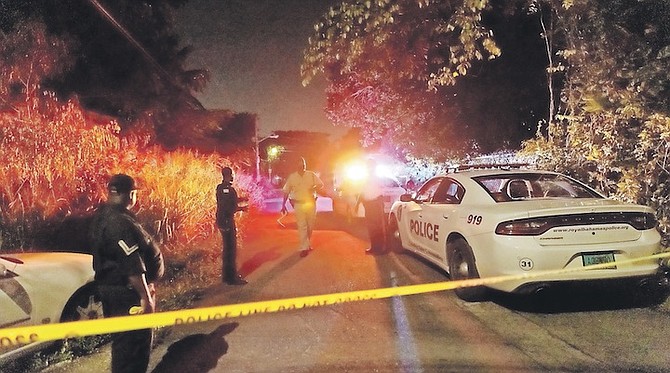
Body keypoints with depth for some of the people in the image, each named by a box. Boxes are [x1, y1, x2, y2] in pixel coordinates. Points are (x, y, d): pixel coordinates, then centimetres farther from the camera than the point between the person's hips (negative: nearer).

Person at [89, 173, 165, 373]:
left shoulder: (101, 216, 9)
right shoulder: (121, 221, -23)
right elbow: (133, 265, -27)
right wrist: (145, 296, -24)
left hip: (109, 287, 10)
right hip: (127, 291, -10)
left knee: (123, 338, 22)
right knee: (136, 340, -2)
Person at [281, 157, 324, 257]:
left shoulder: (311, 175, 4)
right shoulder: (291, 177, 2)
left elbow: (321, 185, 4)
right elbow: (286, 192, 6)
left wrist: (314, 188, -17)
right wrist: (283, 204, 2)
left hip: (311, 203, 2)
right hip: (298, 204, -2)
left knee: (310, 225, 10)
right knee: (302, 226, -7)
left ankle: (308, 243, 30)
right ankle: (304, 248, -6)